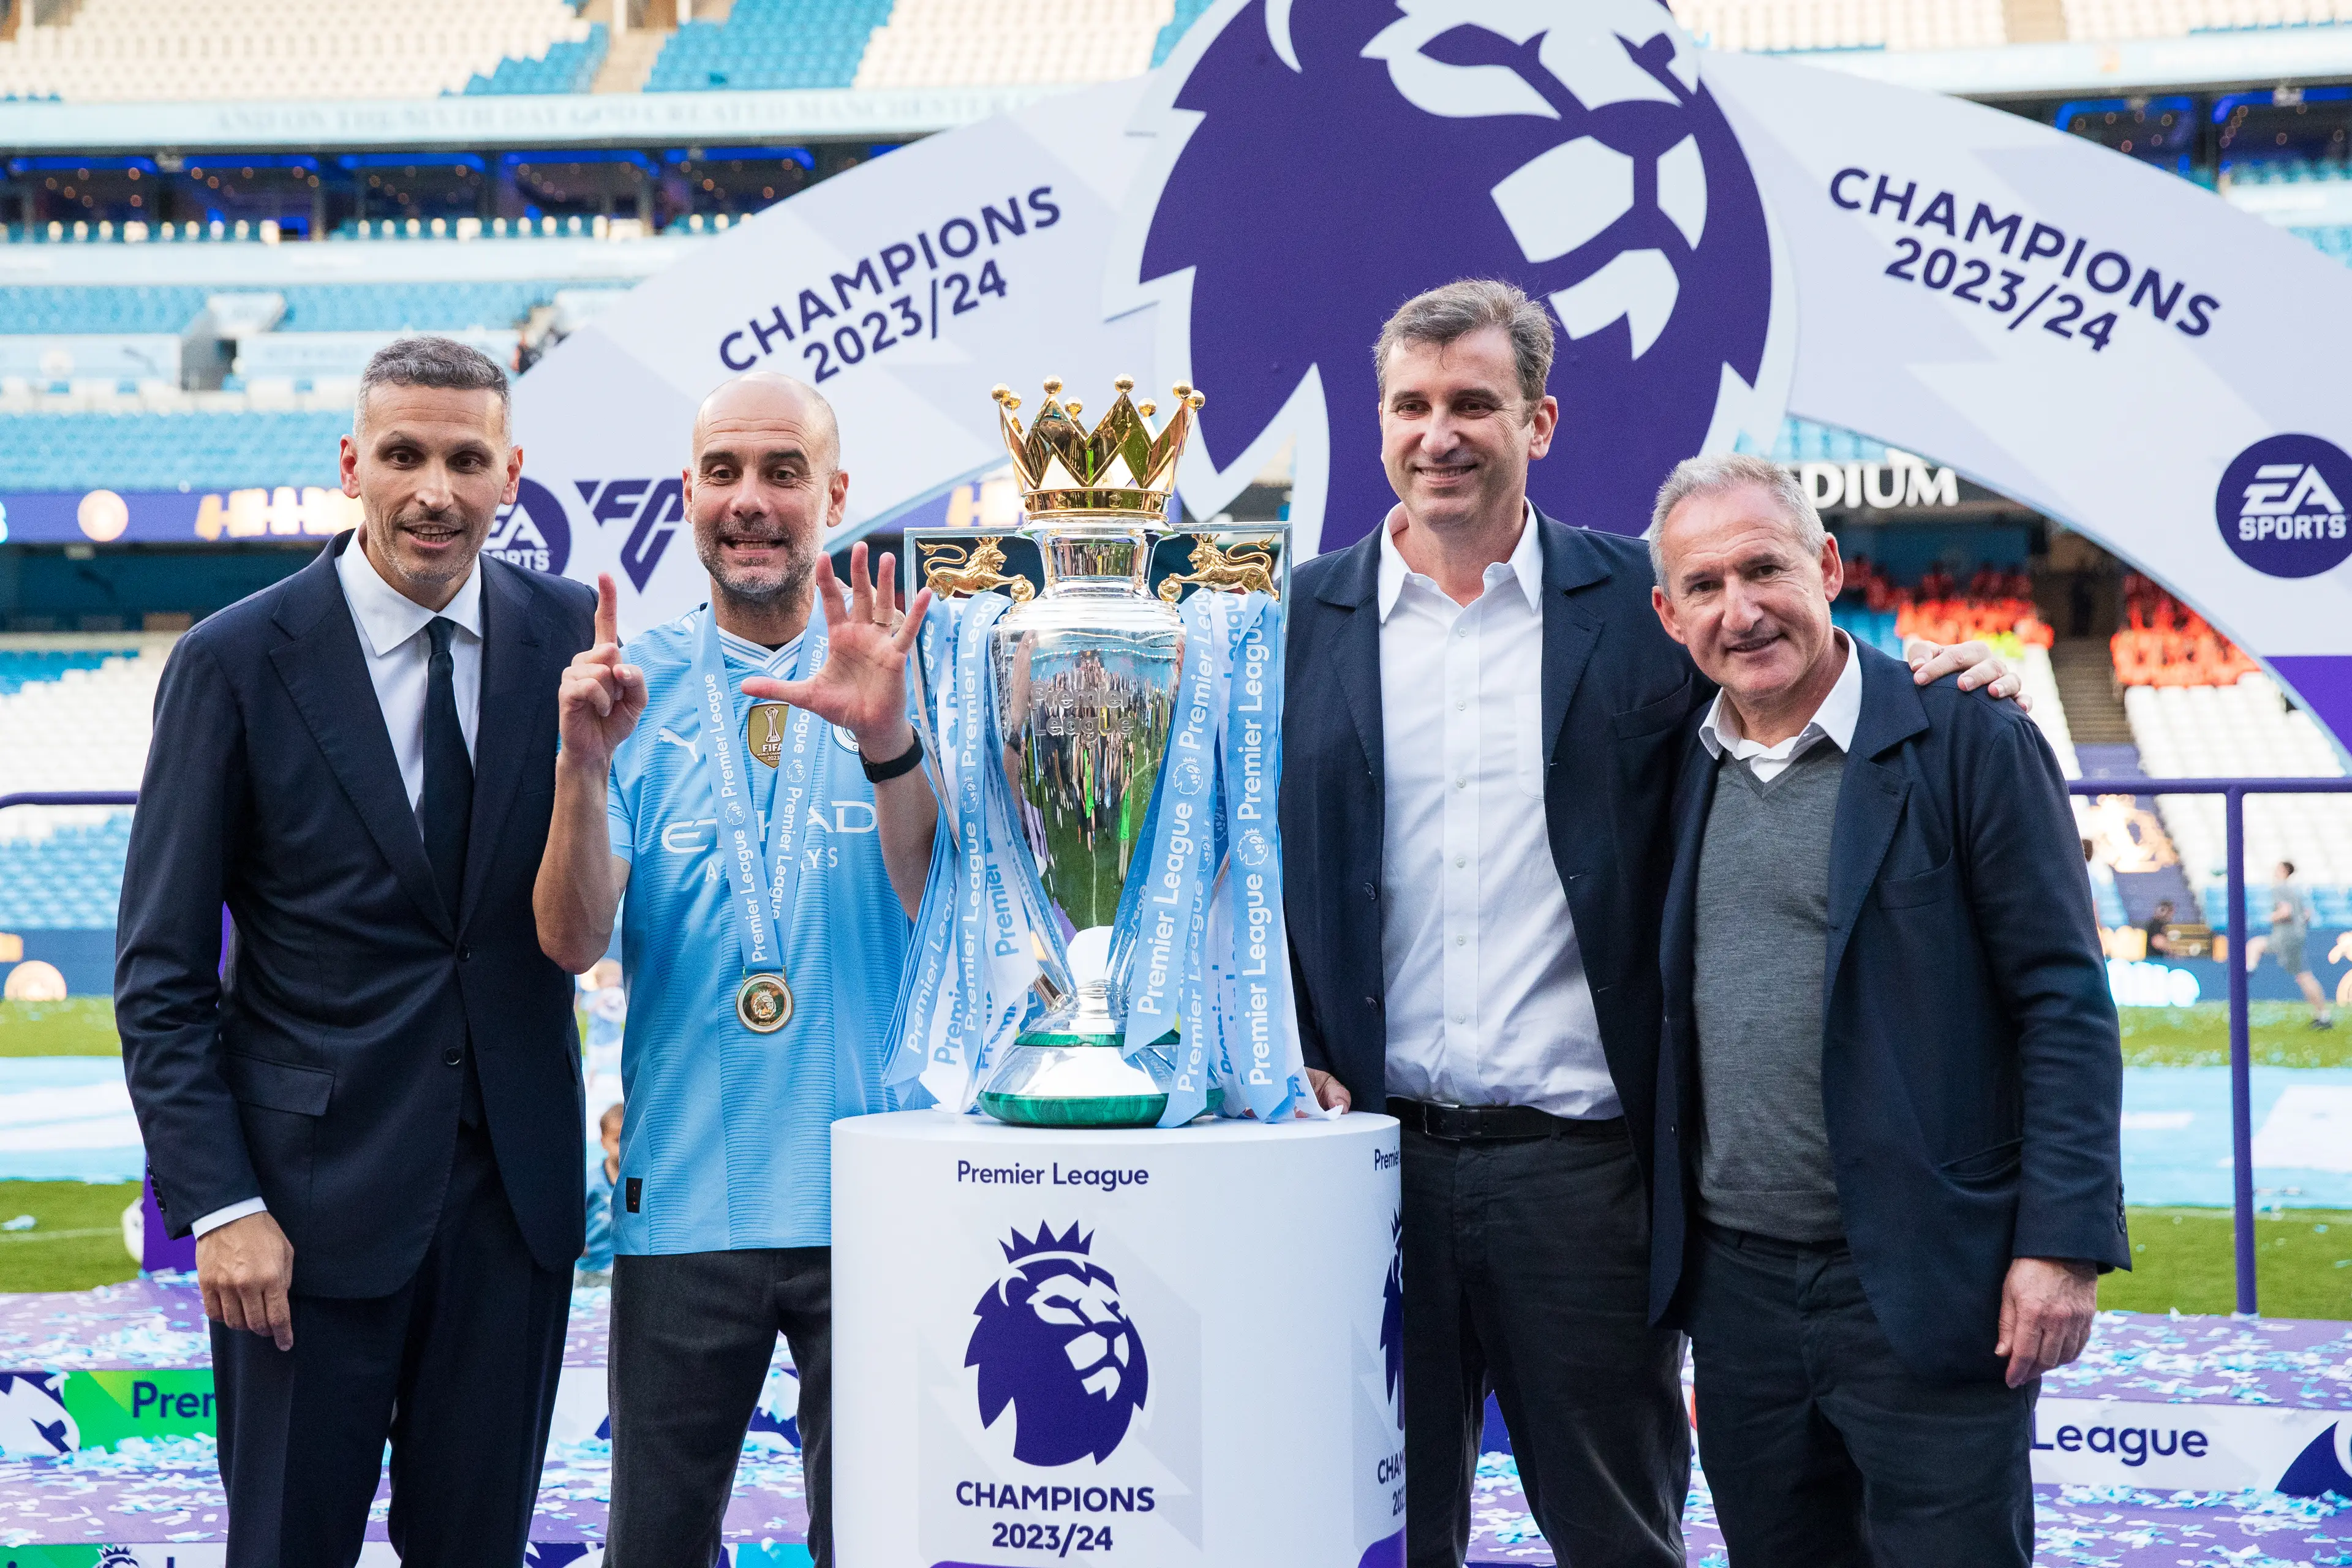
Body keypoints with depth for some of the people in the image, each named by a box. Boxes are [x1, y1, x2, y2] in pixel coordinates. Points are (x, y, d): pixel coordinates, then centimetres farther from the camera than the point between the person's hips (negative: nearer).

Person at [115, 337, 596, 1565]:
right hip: (315, 1189, -2)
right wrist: (220, 1205, -12)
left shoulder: (571, 637, 1)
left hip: (514, 1184, 3)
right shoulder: (233, 663, -7)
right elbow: (161, 972, -6)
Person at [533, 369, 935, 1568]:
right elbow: (571, 942, -5)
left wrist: (884, 738, -26)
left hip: (868, 1191, -1)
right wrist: (584, 758, -21)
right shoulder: (636, 683, 4)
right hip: (682, 1199, 1)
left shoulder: (904, 674, 2)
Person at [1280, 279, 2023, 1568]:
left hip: (1583, 1161, -1)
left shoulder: (1640, 603, 4)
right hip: (1373, 1158, 1)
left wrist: (1946, 686, -11)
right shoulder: (1298, 619, 6)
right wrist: (1274, 1057, -3)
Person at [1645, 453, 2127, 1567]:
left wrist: (2064, 1241, -15)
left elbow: (2065, 1005, -8)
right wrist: (1665, 1249, 11)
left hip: (1925, 1287, -5)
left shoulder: (1971, 743, -6)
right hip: (1735, 1280, 5)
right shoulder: (1681, 769, 9)